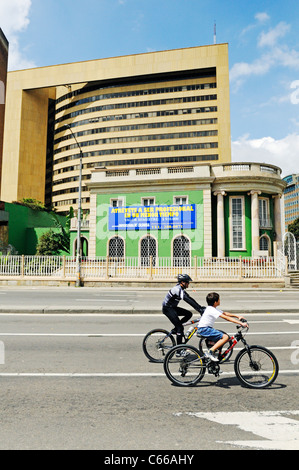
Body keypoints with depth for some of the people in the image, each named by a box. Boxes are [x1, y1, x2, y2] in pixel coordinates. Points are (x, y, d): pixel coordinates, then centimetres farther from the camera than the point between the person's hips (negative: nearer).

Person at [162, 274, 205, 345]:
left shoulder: (181, 289, 8)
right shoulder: (178, 289, -23)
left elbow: (190, 299, 9)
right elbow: (188, 300, -32)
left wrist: (201, 307, 2)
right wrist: (199, 309, -35)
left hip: (172, 307, 9)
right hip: (167, 309, -9)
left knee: (189, 314, 2)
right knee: (180, 327, -10)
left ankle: (175, 329, 10)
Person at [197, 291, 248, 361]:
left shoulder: (214, 309, 12)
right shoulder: (212, 310, -19)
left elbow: (225, 313, 17)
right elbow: (226, 318, -25)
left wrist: (238, 316, 8)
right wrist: (241, 323, -26)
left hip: (207, 328, 10)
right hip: (204, 329, -10)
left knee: (225, 336, 13)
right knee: (225, 337, -19)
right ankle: (210, 352, -19)